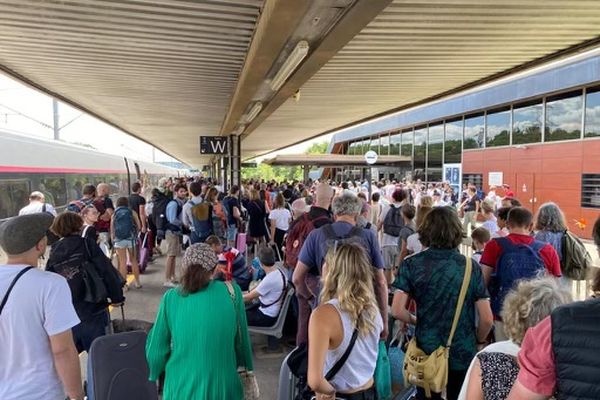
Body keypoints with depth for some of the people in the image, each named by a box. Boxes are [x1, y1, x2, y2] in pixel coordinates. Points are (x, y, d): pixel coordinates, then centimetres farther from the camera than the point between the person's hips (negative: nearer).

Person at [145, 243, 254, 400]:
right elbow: (241, 340, -1)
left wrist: (155, 372, 18)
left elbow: (157, 349, -2)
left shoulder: (171, 298, -9)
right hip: (222, 387, 0)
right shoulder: (232, 292, -10)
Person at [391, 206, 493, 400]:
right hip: (463, 353, 1)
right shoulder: (470, 267, -10)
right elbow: (487, 319, -9)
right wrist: (478, 341, 11)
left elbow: (397, 311, -15)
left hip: (426, 350, -1)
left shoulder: (412, 264, -11)